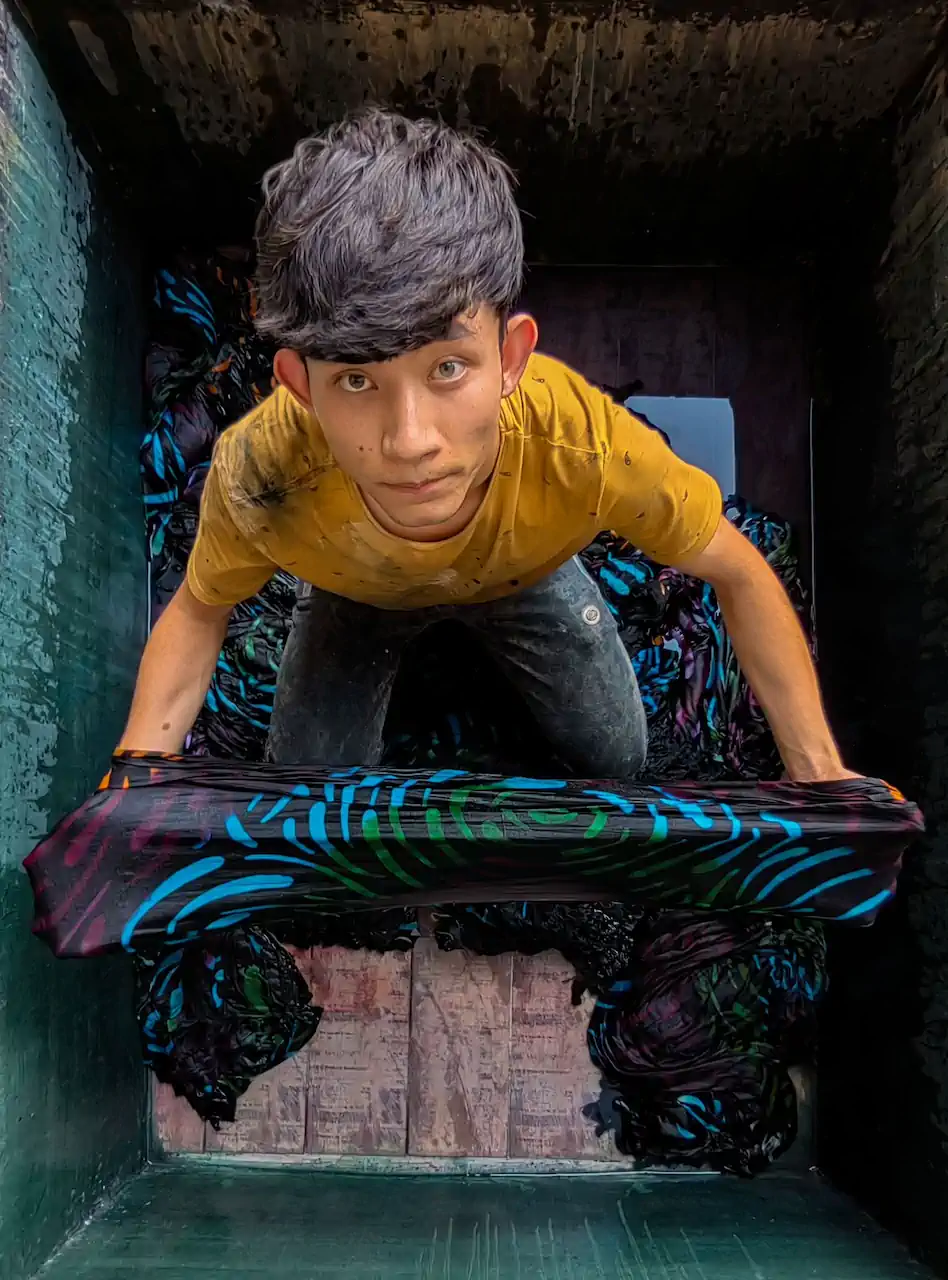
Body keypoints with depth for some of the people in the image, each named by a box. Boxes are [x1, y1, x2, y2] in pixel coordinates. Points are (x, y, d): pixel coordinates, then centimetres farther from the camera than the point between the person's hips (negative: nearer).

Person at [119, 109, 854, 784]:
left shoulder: (588, 445, -44)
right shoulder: (261, 474, -43)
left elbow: (738, 574, -25)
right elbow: (200, 610, -20)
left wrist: (820, 773, -28)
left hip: (525, 576, 1)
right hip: (356, 591, 0)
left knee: (617, 763, 8)